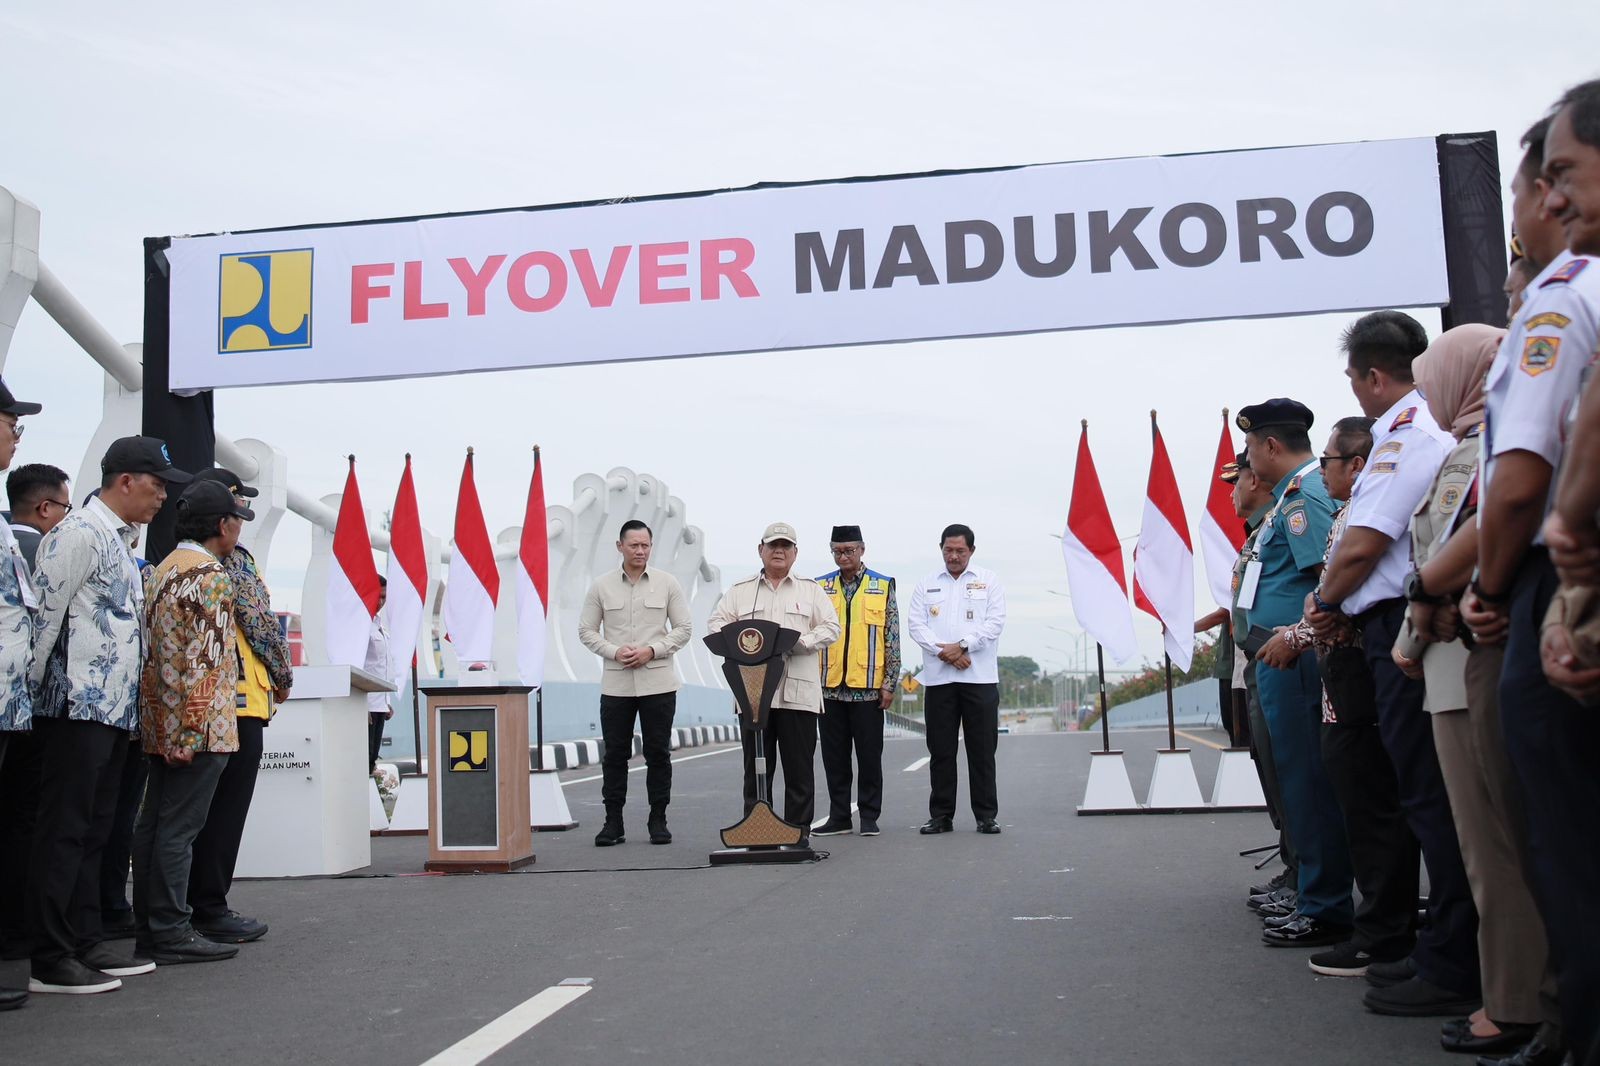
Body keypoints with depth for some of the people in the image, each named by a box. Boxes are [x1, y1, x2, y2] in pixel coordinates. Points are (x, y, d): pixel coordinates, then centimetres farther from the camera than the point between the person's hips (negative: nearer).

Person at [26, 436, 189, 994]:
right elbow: (43, 613, -14)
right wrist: (34, 692, -10)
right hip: (79, 706, -9)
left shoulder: (120, 541, 19)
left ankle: (85, 943, 20)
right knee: (63, 832, -5)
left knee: (93, 831, 13)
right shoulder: (79, 533, -10)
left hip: (112, 708, 9)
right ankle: (51, 961, 0)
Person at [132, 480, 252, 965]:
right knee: (180, 827, -6)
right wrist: (193, 731, -22)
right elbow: (203, 660, -20)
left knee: (154, 823, 12)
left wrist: (170, 729, 22)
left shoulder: (165, 569, 17)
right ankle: (171, 931, -1)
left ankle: (148, 924, 20)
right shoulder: (211, 575, -13)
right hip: (198, 725, -10)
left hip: (160, 724, 10)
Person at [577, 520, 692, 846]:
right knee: (614, 753, 4)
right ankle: (613, 820, 12)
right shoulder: (601, 585, 4)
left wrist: (652, 651, -11)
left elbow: (683, 629, 3)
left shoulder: (667, 583, 2)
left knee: (658, 752, 4)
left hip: (658, 682, 0)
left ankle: (658, 820, 12)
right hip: (615, 683, 1)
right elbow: (587, 630, 5)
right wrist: (615, 652, -11)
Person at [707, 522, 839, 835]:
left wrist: (799, 642, -12)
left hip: (798, 692, -1)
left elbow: (830, 628, 5)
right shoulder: (739, 591, 17)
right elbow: (716, 624, 7)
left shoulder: (811, 590, 14)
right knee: (756, 767, 2)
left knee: (799, 768, 1)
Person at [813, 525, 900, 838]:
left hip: (868, 686, -2)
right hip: (829, 686, 2)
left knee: (869, 754, 3)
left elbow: (893, 639, 2)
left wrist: (889, 683, -4)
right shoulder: (820, 588, 8)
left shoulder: (883, 587, 3)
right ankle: (839, 817, 16)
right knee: (834, 755, 7)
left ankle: (869, 817, 12)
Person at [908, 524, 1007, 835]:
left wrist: (962, 646, -12)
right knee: (941, 750, 3)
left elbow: (995, 622, -1)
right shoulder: (926, 584, 13)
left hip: (980, 677, -1)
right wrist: (944, 652, -10)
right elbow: (916, 625, 4)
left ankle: (986, 815, 8)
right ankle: (941, 815, 10)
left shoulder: (988, 581, 9)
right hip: (938, 678, 1)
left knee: (982, 750, 1)